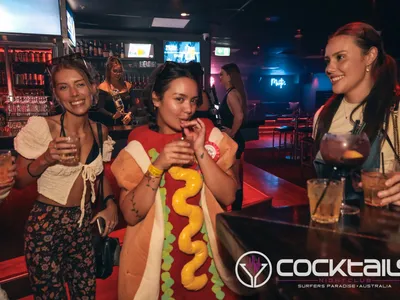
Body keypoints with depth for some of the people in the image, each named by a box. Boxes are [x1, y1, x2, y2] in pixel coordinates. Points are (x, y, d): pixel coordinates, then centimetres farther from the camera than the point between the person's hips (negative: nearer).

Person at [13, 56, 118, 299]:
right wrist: (45, 159, -26)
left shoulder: (101, 131, -2)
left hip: (85, 224, 4)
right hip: (46, 226, -4)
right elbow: (18, 182, -8)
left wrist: (110, 203, -2)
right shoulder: (40, 127, -16)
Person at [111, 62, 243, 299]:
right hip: (155, 256, -1)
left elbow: (228, 196, -11)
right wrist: (158, 166, -25)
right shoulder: (139, 145, -7)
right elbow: (131, 215, -13)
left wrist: (200, 151, -21)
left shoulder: (209, 135, -5)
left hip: (207, 253, 1)